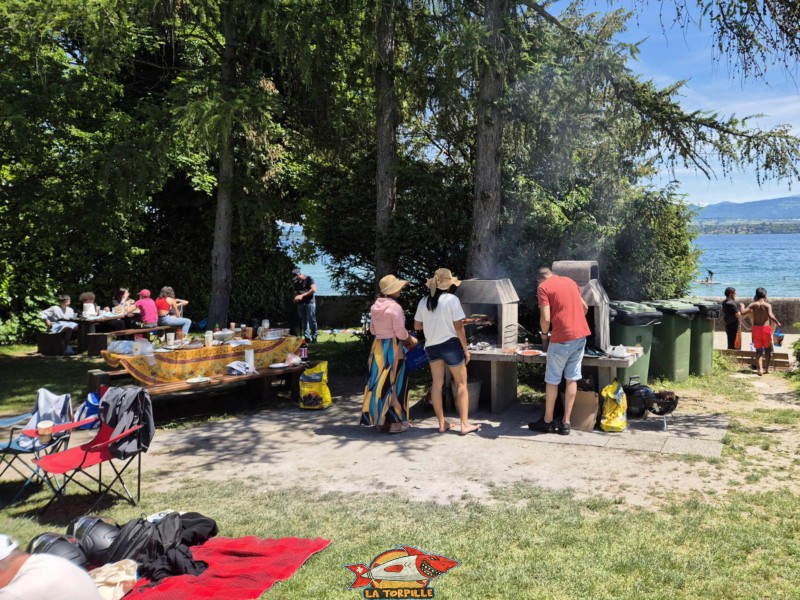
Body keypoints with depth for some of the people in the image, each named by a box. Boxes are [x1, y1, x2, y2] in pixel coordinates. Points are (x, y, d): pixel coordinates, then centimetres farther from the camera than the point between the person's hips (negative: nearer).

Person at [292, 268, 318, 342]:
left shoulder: (309, 279, -1)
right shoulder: (297, 283, 18)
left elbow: (314, 290, -11)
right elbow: (296, 293, 22)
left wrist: (302, 295, -14)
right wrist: (295, 298, -2)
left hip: (310, 303, -6)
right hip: (300, 304, 6)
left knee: (312, 320, -6)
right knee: (304, 321, 3)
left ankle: (314, 337, 2)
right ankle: (307, 337, 5)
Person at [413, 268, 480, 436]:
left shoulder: (424, 301, 2)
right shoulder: (451, 299, -12)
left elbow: (417, 326, 9)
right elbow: (458, 327, -12)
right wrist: (466, 349, -5)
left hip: (431, 346, 5)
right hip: (450, 345, -5)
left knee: (437, 384, 10)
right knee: (461, 384, 5)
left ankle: (442, 423, 15)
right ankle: (465, 424, 5)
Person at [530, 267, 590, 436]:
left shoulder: (543, 287, -6)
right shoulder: (569, 281, 15)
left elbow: (546, 318, -15)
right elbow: (585, 308, 22)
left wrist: (544, 333, 4)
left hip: (562, 338, -6)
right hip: (581, 334, 6)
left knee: (552, 381, 8)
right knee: (572, 379, 10)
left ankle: (548, 421, 17)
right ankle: (566, 423, 13)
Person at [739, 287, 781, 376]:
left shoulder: (753, 305, -2)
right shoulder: (768, 305, -7)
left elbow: (742, 313, -10)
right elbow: (771, 316, -21)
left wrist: (741, 306, 8)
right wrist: (777, 323, -5)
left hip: (756, 328, 1)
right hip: (766, 328, -1)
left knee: (758, 349, 7)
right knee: (768, 348, 17)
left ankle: (760, 369, -6)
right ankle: (767, 368, 20)